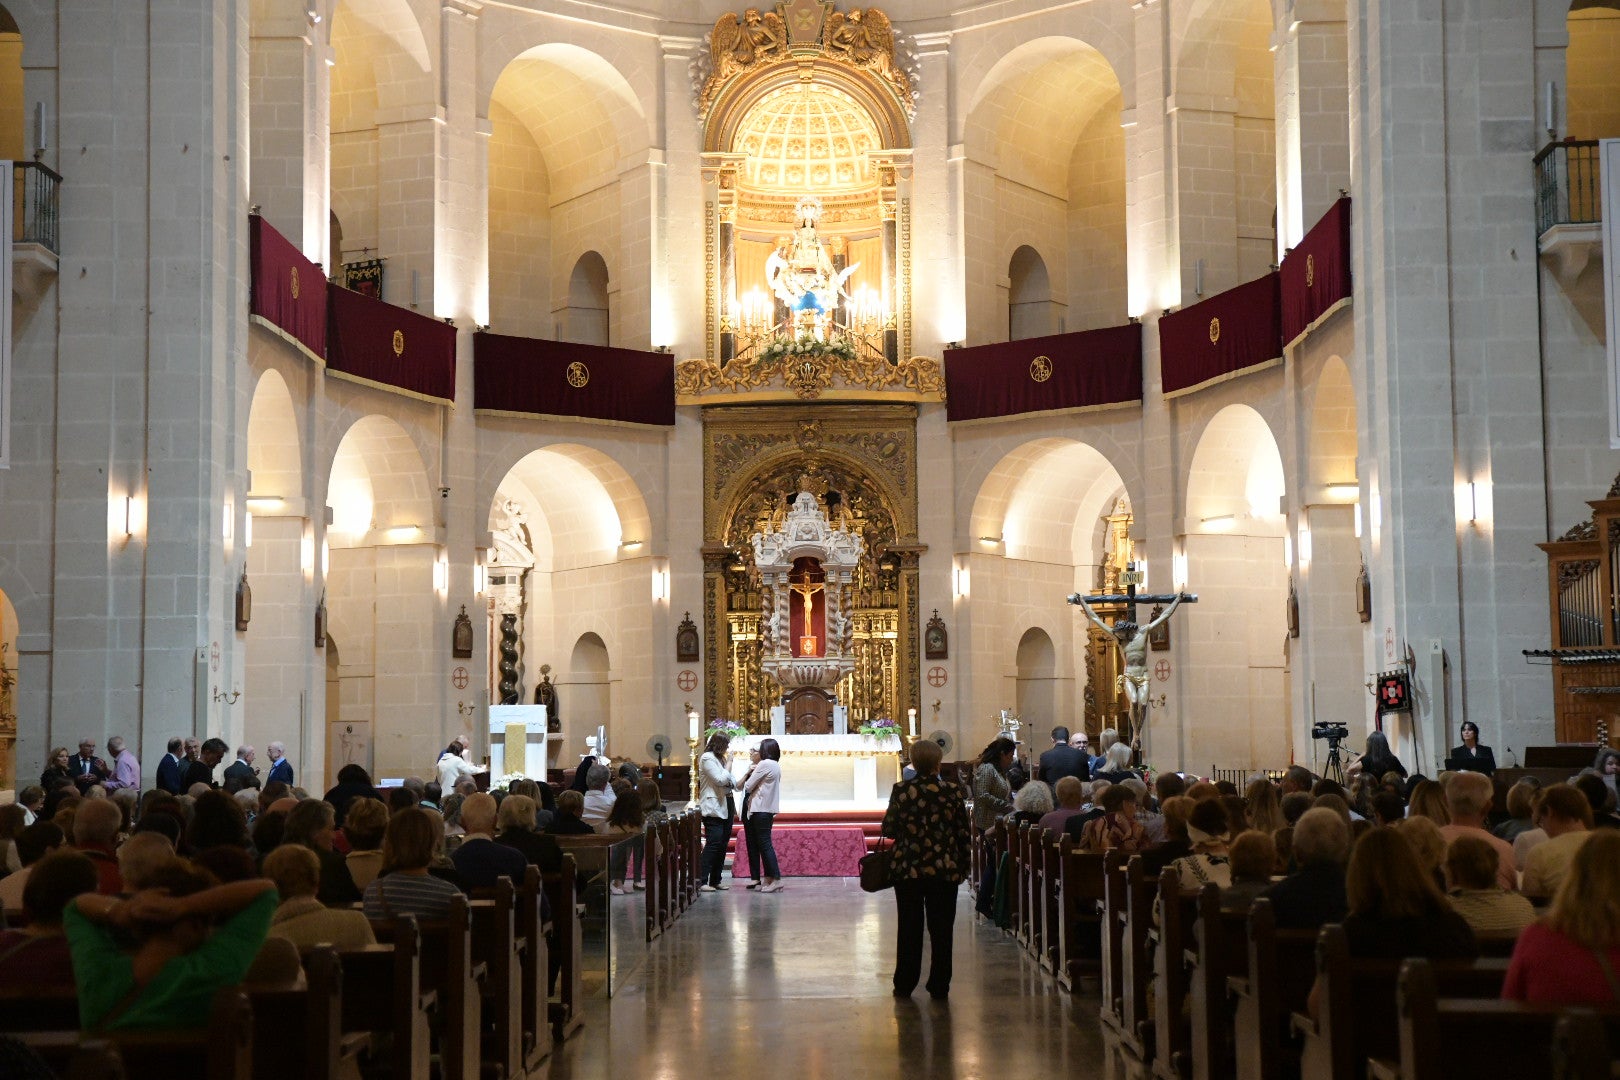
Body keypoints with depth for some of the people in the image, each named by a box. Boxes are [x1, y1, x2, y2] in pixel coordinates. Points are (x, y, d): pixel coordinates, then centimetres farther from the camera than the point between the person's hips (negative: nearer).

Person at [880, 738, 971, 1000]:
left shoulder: (901, 790, -6)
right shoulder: (952, 792, -4)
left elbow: (888, 829, -2)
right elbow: (964, 833, 0)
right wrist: (963, 865, 11)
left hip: (907, 869, 0)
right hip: (945, 870, 0)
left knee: (909, 928, 10)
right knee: (941, 929, 7)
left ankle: (904, 985, 14)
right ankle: (939, 987, 9)